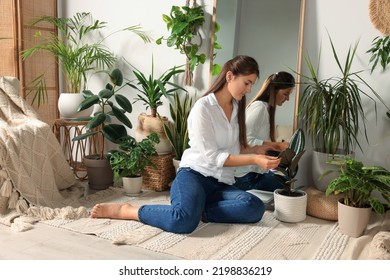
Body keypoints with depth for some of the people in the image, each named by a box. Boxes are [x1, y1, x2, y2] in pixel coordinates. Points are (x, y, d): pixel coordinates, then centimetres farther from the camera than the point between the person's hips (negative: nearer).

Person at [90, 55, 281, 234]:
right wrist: (254, 160, -15)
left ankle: (197, 210, -14)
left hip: (221, 184, 6)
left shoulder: (237, 108, 13)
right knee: (184, 221, -38)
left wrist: (255, 149, 6)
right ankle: (125, 210, -13)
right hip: (194, 174, -6)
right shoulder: (203, 107, -10)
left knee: (255, 208, -26)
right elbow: (212, 157, -13)